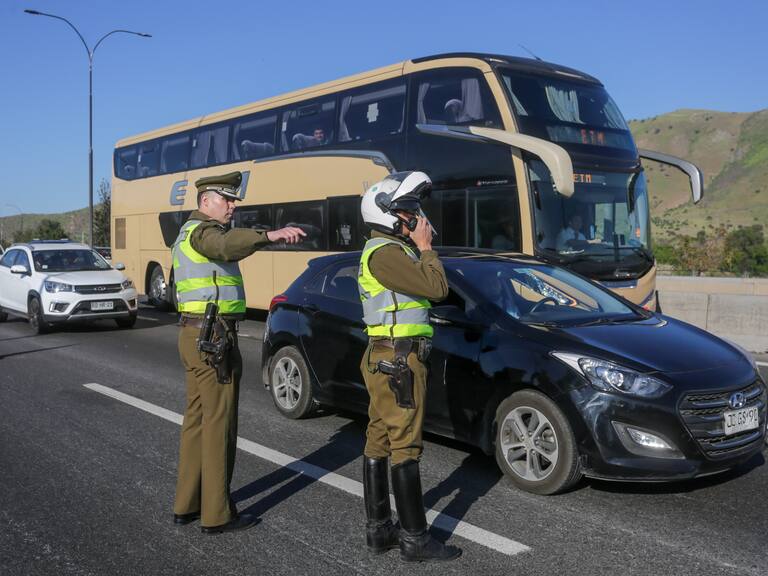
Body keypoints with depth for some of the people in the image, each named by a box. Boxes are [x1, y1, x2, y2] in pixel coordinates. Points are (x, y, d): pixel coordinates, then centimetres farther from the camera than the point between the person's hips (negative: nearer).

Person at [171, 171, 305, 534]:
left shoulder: (187, 233, 20)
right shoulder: (202, 231, -12)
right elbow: (228, 245, -37)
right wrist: (271, 235, -50)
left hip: (193, 335, 10)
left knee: (197, 419, 14)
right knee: (219, 424, -4)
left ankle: (186, 504, 23)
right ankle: (217, 514, 4)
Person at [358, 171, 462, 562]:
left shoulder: (393, 251, 19)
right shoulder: (385, 253, -14)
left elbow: (432, 290, 18)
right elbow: (436, 288, -19)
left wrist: (420, 249, 9)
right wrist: (425, 248, -9)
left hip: (385, 360, 11)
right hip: (398, 361, -11)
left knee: (379, 443, 11)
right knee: (405, 447, -6)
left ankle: (378, 530, 19)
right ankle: (415, 540, 2)